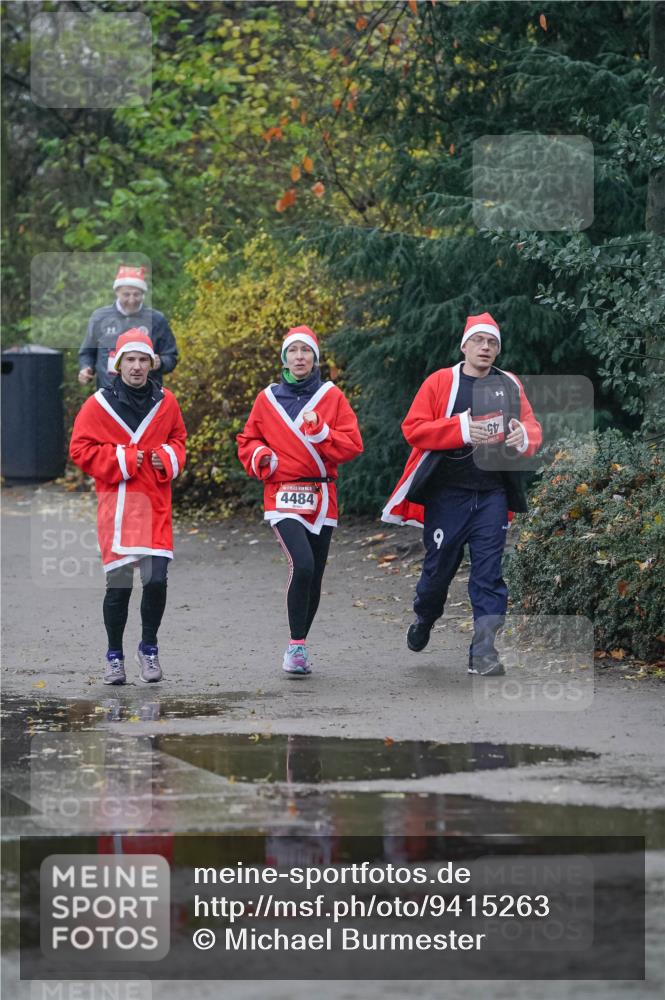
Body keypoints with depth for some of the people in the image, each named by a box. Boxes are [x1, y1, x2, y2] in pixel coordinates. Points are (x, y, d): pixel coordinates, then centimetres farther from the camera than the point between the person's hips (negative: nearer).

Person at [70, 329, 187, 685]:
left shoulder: (165, 402, 7)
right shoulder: (99, 404, -2)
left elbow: (178, 439, 20)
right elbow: (81, 450, -1)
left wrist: (168, 457, -2)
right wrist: (121, 461, -9)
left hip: (155, 506, 2)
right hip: (117, 505, -2)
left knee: (156, 580, -7)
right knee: (118, 585, -1)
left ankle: (149, 648, 15)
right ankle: (114, 656, 15)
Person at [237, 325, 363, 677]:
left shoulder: (331, 396, 5)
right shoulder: (268, 399, 6)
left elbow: (352, 445, 0)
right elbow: (247, 442, 16)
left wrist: (320, 431, -16)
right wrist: (261, 456, -5)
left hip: (321, 499, 2)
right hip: (283, 497, -2)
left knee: (313, 577, 6)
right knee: (302, 564, -23)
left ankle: (299, 648, 24)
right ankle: (296, 646, -14)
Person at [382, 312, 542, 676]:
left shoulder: (510, 385, 10)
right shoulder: (440, 382, 0)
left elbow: (532, 428, 10)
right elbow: (413, 428, -7)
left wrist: (524, 436, -16)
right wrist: (461, 429, -20)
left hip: (492, 494, 2)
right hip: (447, 493, -2)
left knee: (489, 573, -4)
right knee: (439, 567, 7)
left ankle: (484, 652, -5)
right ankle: (424, 621, 36)